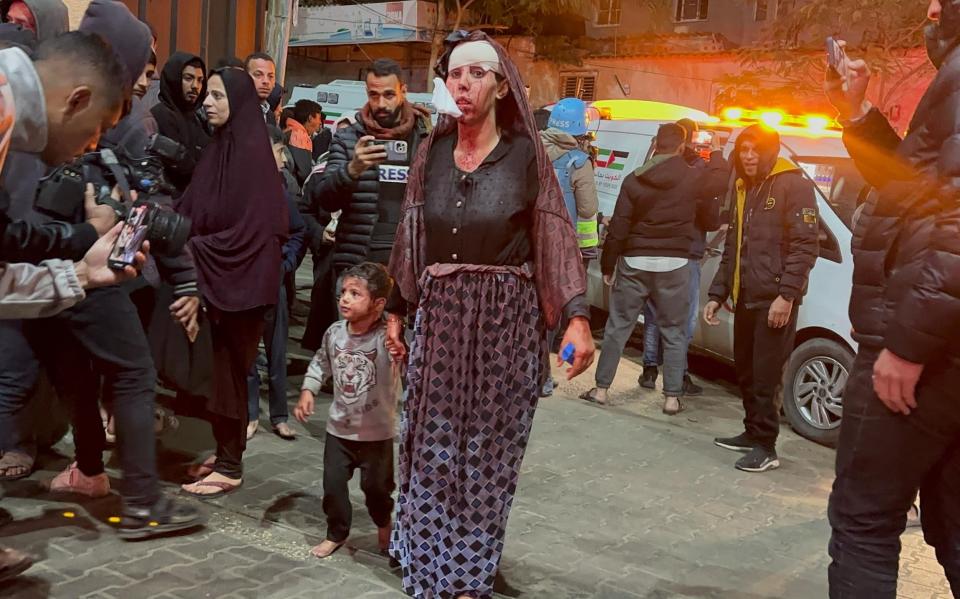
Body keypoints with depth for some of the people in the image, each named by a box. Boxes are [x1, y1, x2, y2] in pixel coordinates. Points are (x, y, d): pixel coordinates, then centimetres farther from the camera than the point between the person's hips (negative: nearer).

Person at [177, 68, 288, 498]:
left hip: (238, 280, -7)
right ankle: (225, 454, 23)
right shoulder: (219, 148, 11)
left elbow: (254, 227, -18)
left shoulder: (251, 151, -13)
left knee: (227, 370, 0)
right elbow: (192, 208, 10)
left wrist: (194, 248, -15)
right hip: (215, 276, 7)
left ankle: (230, 468, 10)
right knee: (217, 369, 11)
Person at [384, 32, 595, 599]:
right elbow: (411, 238, 13)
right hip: (439, 317, 3)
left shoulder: (526, 155, -4)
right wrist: (397, 310, 14)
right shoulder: (433, 152, 6)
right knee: (432, 450, 7)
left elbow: (558, 239, -7)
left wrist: (578, 316, -17)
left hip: (505, 321, -3)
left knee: (488, 455, 7)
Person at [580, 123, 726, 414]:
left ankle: (601, 388, 13)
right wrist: (717, 156, 30)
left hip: (634, 262, 1)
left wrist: (608, 265, 7)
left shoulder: (634, 180, -1)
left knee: (618, 327, 10)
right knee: (674, 333, 9)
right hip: (674, 263, -1)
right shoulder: (694, 178, -5)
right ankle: (672, 398, 9)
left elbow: (618, 228, -2)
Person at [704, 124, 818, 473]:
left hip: (774, 300, -8)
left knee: (765, 376, -8)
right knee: (746, 372, 13)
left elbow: (806, 245, -14)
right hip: (745, 298, 8)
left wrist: (787, 295, -21)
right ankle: (753, 433, 25)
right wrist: (717, 294, 18)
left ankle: (766, 447, -1)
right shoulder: (744, 190, 20)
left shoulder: (794, 186, -7)